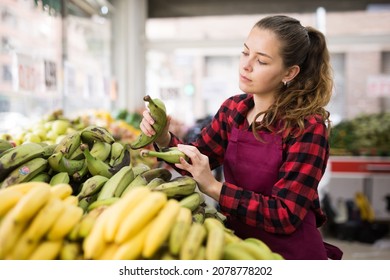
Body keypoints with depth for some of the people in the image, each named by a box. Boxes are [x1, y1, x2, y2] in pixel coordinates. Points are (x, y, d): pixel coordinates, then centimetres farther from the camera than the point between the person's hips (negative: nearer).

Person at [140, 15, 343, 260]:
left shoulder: (308, 127, -19)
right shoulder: (234, 109, -1)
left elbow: (285, 216, -21)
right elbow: (196, 161, 5)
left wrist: (213, 187, -28)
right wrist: (163, 138, -14)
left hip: (290, 255, -5)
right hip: (240, 248, 5)